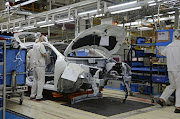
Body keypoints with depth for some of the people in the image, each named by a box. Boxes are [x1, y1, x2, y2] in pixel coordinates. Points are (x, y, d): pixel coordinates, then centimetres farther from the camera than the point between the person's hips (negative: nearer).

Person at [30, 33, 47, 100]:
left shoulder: (34, 45, 12)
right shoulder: (40, 45, -14)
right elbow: (44, 54, -18)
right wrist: (44, 53, 2)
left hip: (35, 65, 8)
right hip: (40, 65, -8)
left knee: (35, 80, 15)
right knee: (41, 81, -1)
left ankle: (32, 95, 20)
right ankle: (38, 96, 1)